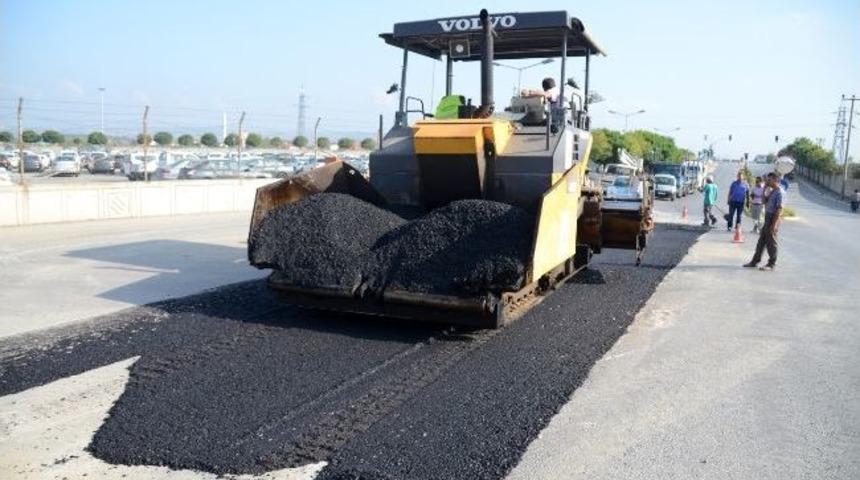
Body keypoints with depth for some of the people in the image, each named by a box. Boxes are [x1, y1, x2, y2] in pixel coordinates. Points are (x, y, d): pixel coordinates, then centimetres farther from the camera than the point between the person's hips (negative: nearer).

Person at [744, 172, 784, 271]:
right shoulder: (772, 191, 14)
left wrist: (774, 224, -23)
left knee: (771, 242, -1)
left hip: (773, 219, -9)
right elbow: (764, 201, 18)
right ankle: (754, 262, 20)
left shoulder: (779, 192, -15)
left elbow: (779, 209, -20)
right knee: (761, 241, 13)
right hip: (767, 218, 9)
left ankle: (771, 264, 8)